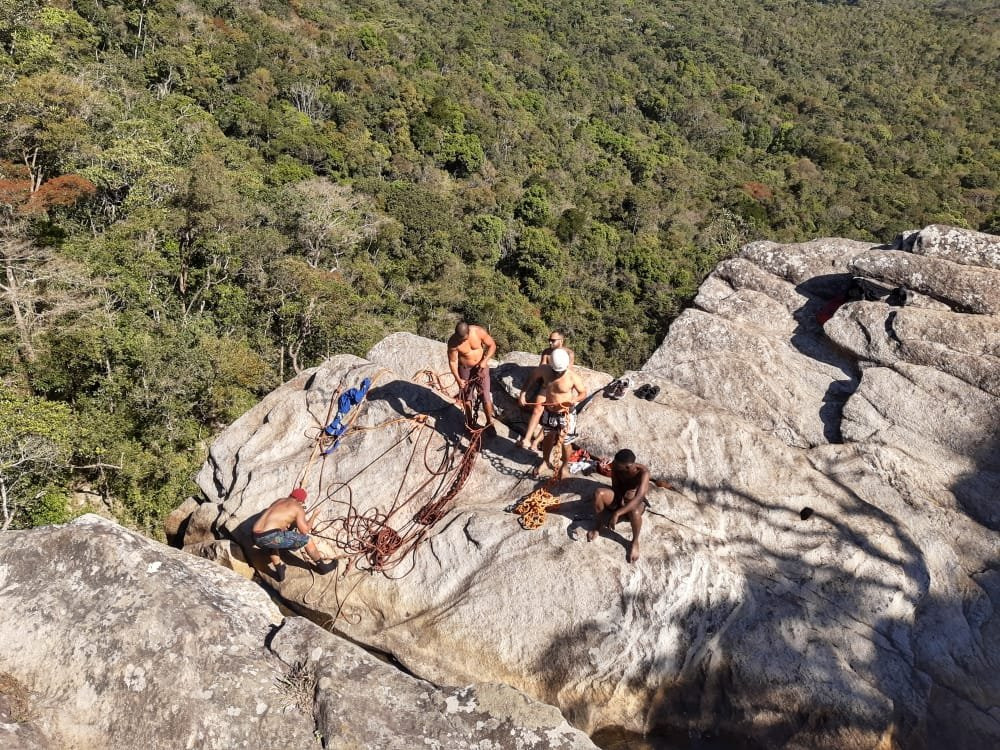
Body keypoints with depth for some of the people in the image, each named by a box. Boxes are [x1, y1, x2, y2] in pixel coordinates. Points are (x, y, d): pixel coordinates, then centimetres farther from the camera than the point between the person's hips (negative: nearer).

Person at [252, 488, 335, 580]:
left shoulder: (278, 501, 29)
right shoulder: (298, 508, 8)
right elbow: (305, 531, 7)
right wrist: (313, 516, 22)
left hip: (257, 538, 7)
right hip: (271, 537, -7)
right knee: (307, 540, 11)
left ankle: (280, 573, 38)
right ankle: (322, 566, 31)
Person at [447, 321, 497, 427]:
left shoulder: (479, 332, -23)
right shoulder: (453, 342, -24)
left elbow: (492, 345, -9)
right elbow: (453, 361, -14)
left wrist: (485, 361, -19)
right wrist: (458, 379, -17)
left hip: (481, 366, 0)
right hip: (464, 369, 0)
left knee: (485, 395, -2)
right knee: (466, 396, 13)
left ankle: (489, 422, 17)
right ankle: (469, 421, 35)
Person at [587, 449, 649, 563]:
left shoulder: (643, 472, -32)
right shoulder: (616, 466, -19)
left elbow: (638, 497, -43)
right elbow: (615, 486, -5)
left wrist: (617, 513, -51)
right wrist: (621, 500, -26)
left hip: (636, 502, -4)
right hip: (619, 497, 4)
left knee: (634, 512, -41)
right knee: (599, 493, -28)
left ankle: (635, 541, -11)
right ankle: (597, 527, -5)